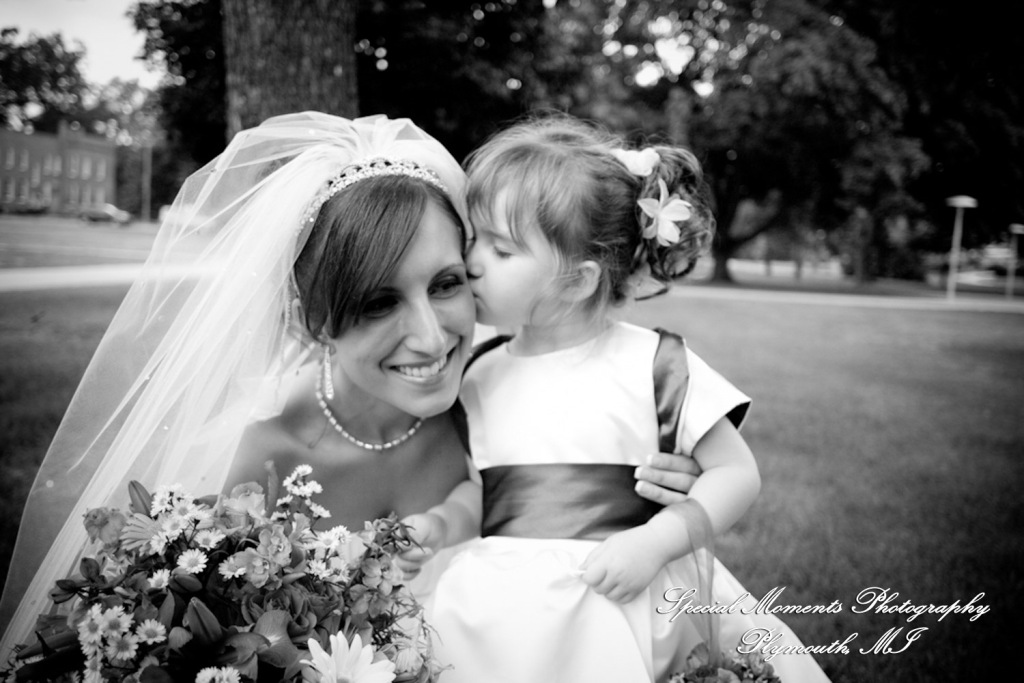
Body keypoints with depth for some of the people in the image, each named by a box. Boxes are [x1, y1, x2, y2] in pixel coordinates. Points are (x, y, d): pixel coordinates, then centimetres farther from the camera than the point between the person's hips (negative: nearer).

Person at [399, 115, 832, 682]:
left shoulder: (652, 362, -6)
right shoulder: (483, 376, 7)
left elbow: (737, 474, -2)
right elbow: (478, 485, 13)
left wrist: (654, 542, -15)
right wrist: (443, 521, -8)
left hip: (620, 603, -3)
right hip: (505, 609, 4)